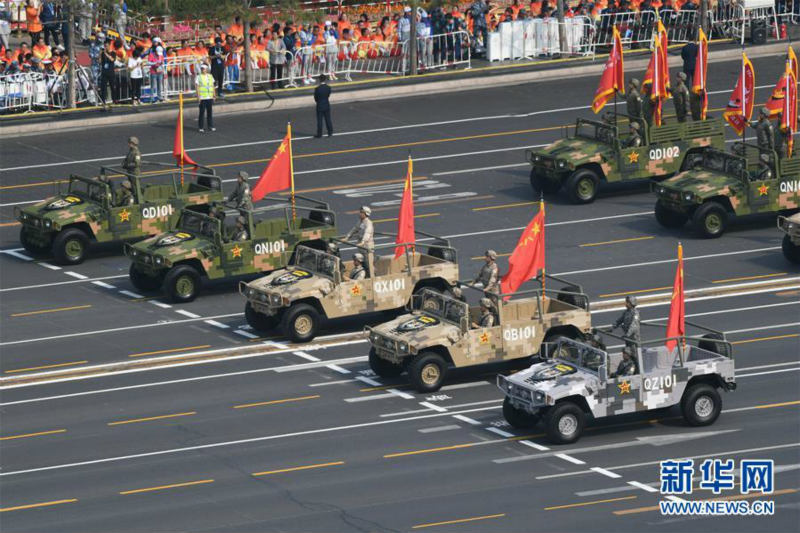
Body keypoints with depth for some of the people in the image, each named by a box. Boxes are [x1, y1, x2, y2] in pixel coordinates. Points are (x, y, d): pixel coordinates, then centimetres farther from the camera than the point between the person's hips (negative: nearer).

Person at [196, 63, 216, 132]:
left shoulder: (210, 76, 12)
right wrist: (198, 96, -12)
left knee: (210, 112, 8)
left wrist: (214, 95, 15)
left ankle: (211, 126, 17)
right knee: (202, 112, -3)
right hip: (202, 97, -4)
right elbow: (197, 87, -5)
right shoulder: (198, 77, -1)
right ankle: (201, 127, 4)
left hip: (210, 97, 4)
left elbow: (213, 86, 18)